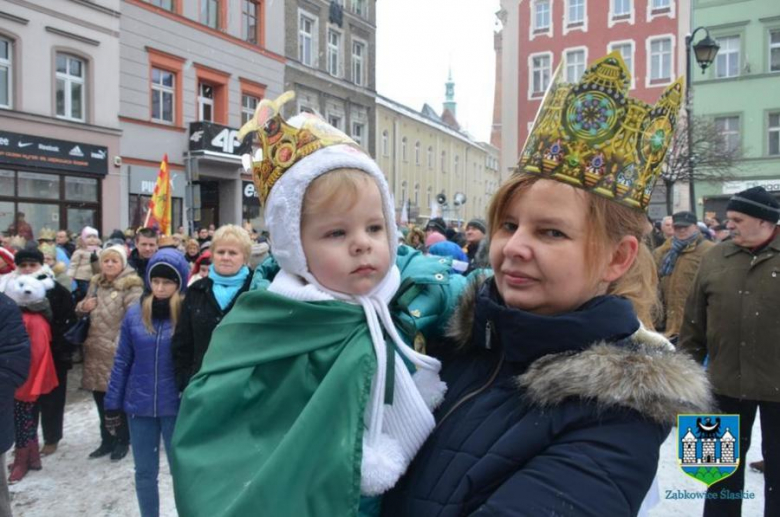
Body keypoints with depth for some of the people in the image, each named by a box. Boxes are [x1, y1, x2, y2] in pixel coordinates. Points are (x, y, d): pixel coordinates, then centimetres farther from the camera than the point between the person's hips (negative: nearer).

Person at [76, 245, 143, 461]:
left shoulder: (131, 286, -11)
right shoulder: (95, 283, 12)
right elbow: (83, 310, 23)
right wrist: (83, 306, -1)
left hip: (118, 351, -7)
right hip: (96, 350, 7)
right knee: (100, 397, 15)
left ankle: (121, 441, 20)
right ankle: (107, 440, 29)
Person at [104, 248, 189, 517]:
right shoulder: (135, 313, -1)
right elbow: (122, 361, 5)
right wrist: (112, 405, 5)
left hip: (177, 407, -3)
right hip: (139, 405, 3)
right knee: (144, 473, 16)